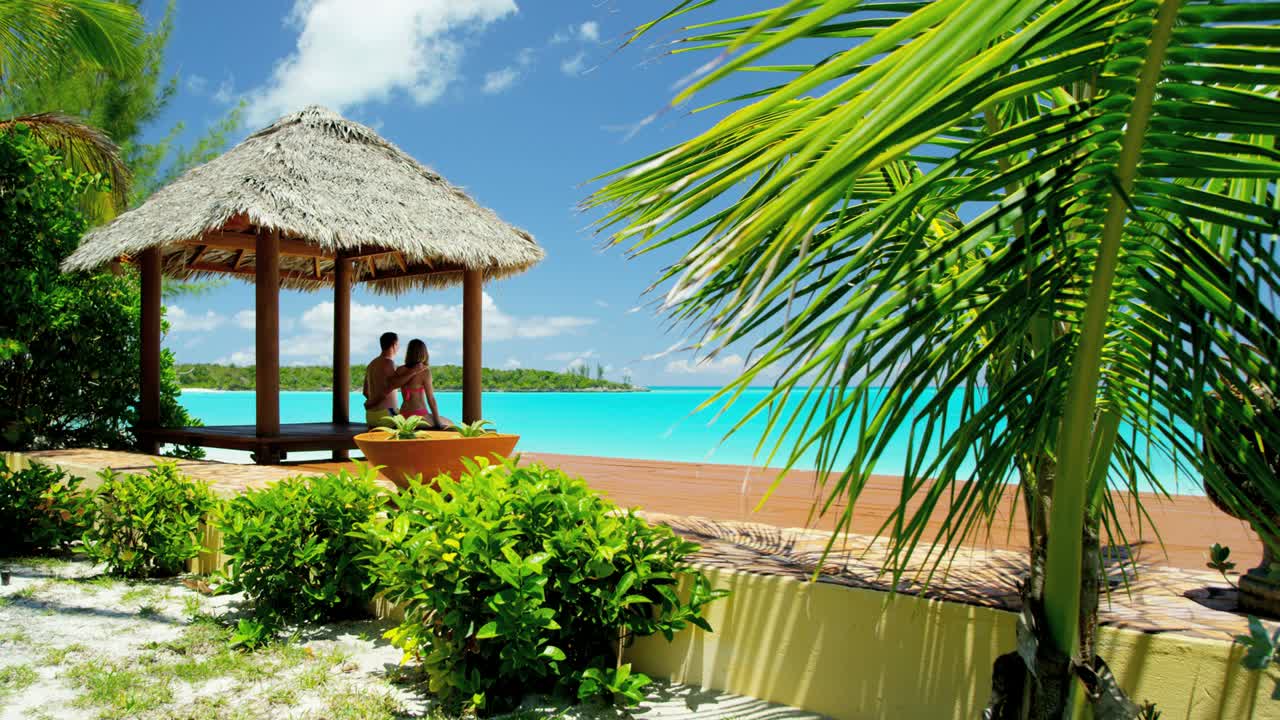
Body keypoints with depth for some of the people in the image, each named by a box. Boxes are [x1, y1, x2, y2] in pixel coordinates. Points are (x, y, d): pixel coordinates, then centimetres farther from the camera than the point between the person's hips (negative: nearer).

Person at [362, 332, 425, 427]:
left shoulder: (372, 364, 15)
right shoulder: (388, 362, -11)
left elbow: (366, 392, 20)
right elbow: (394, 384, -29)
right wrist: (414, 372, -27)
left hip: (370, 415, 9)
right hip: (385, 415, -8)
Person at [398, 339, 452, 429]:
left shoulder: (399, 370, 2)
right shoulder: (424, 370, -12)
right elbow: (430, 399, -11)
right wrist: (438, 422, -5)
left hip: (403, 415, 7)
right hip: (419, 415, -6)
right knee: (450, 424, 18)